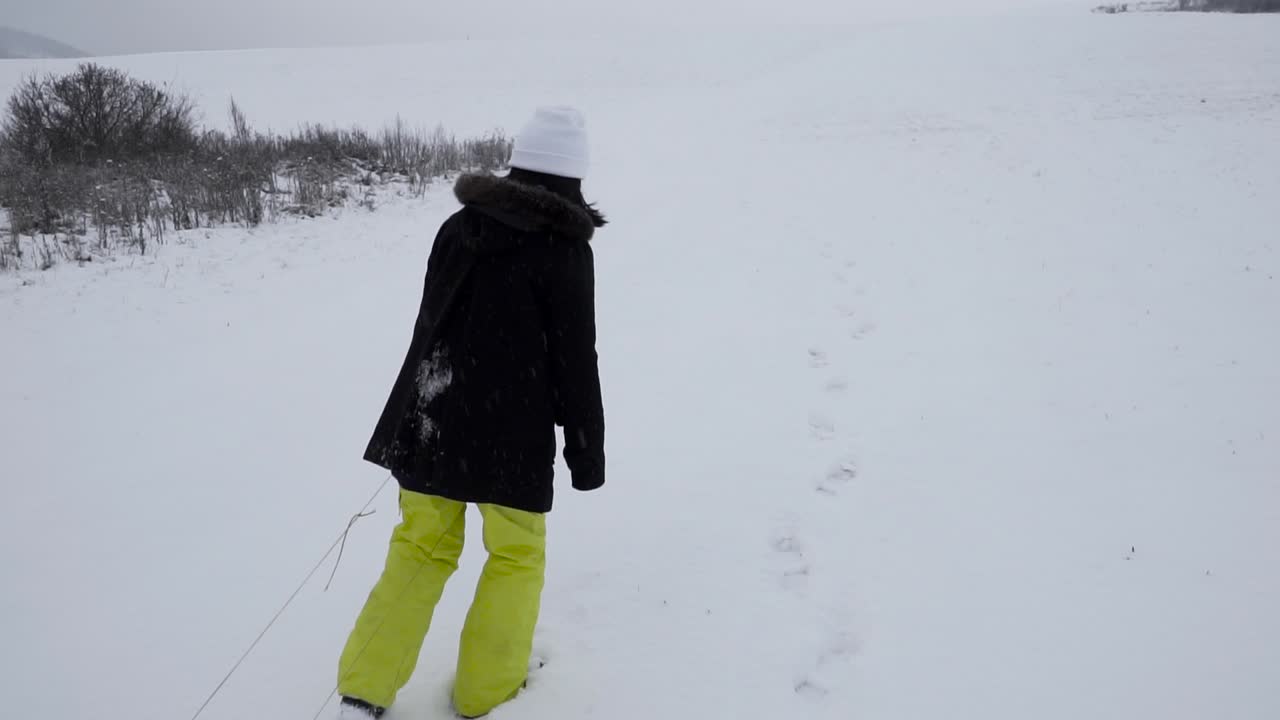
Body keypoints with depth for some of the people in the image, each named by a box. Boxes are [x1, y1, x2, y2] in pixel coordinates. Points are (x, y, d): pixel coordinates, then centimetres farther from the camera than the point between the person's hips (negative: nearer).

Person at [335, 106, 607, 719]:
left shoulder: (459, 225, 6)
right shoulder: (564, 245, -11)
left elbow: (430, 325, 14)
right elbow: (575, 360, -10)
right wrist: (587, 451, -1)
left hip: (429, 420, 5)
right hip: (510, 433, -5)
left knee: (422, 547, 16)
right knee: (517, 556, 15)